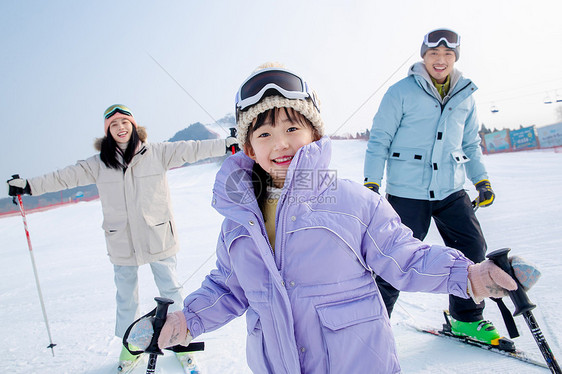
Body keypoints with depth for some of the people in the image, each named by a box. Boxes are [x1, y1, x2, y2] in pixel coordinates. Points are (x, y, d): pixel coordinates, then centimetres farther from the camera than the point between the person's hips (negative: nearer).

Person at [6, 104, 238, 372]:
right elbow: (66, 177, 5)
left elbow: (190, 150, -7)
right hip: (122, 243, 2)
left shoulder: (156, 153, -4)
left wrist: (228, 143, -11)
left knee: (170, 290, 10)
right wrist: (29, 185, 2)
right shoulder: (99, 164, 1)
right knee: (126, 297, 17)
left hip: (158, 237, -2)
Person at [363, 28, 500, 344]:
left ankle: (467, 318, 26)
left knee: (473, 249, 5)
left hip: (451, 190, 5)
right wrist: (372, 182, -10)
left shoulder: (465, 96, 11)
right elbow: (380, 140, -4)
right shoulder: (401, 92, -4)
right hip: (406, 191, -5)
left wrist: (482, 180, 13)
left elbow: (471, 143, 21)